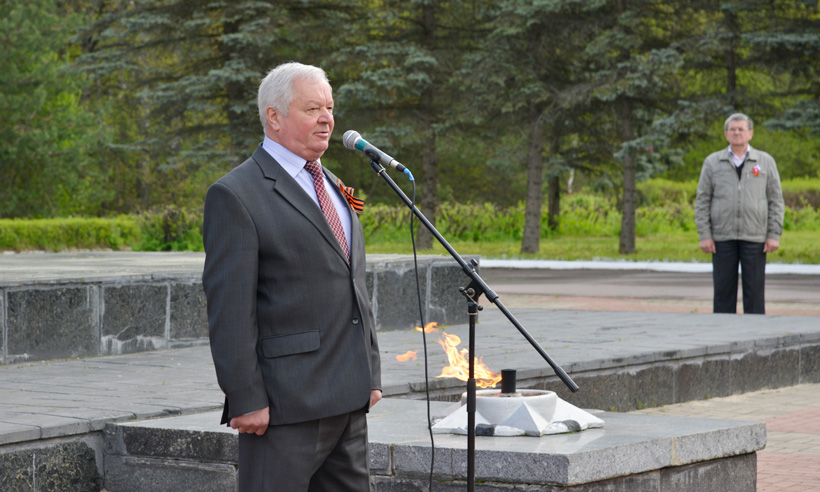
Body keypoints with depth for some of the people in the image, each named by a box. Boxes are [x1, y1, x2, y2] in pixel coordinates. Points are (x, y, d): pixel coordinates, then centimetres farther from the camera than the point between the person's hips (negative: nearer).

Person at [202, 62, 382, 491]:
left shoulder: (330, 186, 19)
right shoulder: (235, 195, -9)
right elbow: (228, 308, -14)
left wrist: (371, 375, 17)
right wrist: (246, 401, -17)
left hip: (349, 397, 8)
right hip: (285, 401, -8)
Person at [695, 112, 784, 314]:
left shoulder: (766, 162, 8)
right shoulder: (712, 162, 9)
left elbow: (776, 200, 7)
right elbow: (702, 201, 7)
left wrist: (774, 235, -2)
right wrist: (704, 235, -3)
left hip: (754, 238, -1)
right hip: (722, 238, 1)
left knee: (754, 291, 0)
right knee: (723, 291, 2)